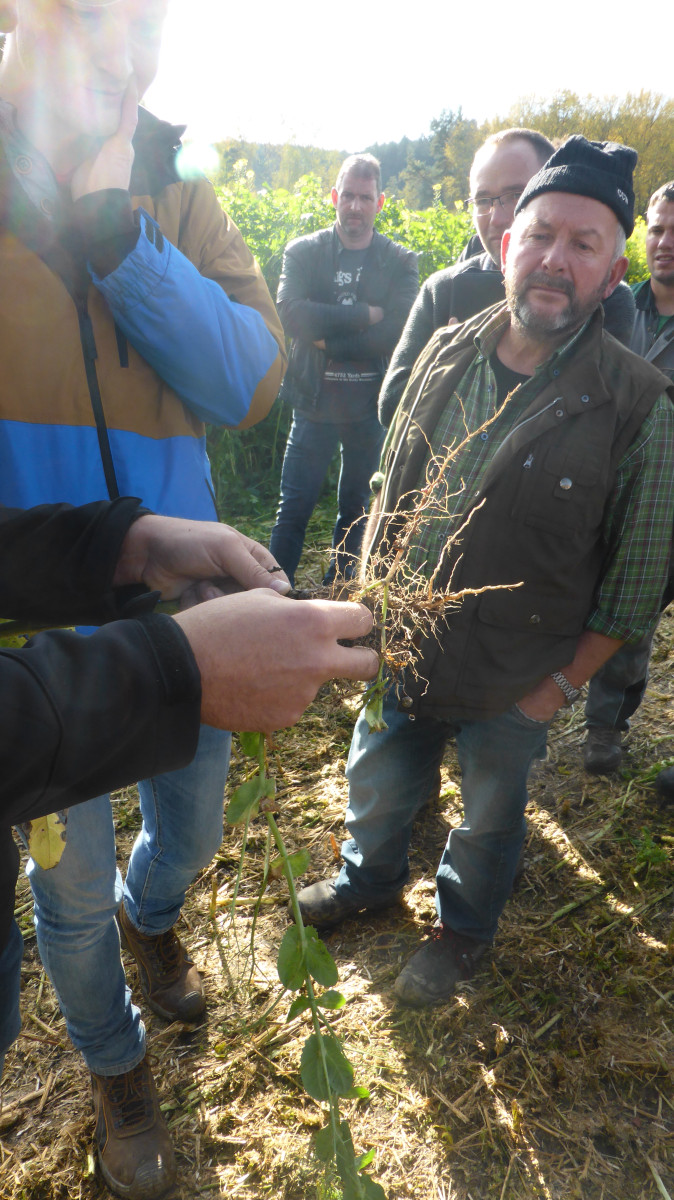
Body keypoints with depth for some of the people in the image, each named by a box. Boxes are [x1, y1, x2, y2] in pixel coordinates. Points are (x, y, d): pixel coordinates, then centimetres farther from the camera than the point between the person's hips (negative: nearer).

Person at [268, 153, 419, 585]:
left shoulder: (400, 262, 2)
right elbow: (290, 313, -15)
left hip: (372, 407, 1)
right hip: (314, 403, -1)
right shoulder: (304, 252, 2)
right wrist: (364, 313, -17)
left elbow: (397, 331, -12)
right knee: (293, 509, 2)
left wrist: (328, 340, -14)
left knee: (356, 509, 13)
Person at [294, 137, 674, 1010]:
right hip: (401, 654, 4)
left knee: (489, 822, 22)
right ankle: (368, 879, 57)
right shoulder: (447, 354, -5)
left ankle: (462, 929, 52)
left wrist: (561, 687, -10)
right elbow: (392, 492, 5)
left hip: (513, 690, -3)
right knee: (375, 789, 24)